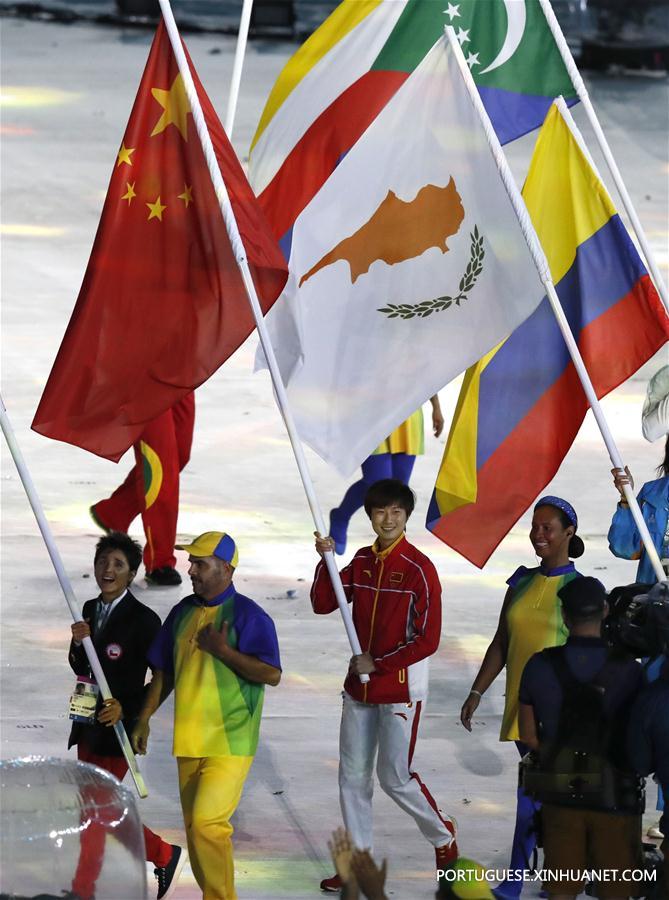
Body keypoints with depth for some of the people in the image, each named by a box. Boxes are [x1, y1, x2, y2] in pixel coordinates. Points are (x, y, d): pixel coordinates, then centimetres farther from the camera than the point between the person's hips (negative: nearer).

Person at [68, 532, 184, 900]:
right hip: (87, 727, 8)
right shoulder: (90, 610, 7)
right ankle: (165, 856, 33)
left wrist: (127, 708, -22)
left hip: (117, 728, -8)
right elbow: (81, 670, 13)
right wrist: (78, 643, -8)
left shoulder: (143, 620, -14)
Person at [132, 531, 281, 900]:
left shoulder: (248, 615, -9)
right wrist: (144, 718, 14)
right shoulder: (183, 612, 11)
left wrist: (223, 650, -18)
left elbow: (272, 674, -16)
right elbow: (164, 671, 19)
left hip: (230, 741, -7)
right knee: (194, 827, 11)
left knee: (207, 821, -17)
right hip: (189, 739, 7)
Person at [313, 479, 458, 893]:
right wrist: (325, 561, -11)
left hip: (400, 686, -6)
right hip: (360, 686, 6)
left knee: (395, 777, -2)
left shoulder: (419, 569, -14)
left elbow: (428, 640, -15)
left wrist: (378, 664, -15)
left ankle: (443, 837, 23)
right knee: (353, 776, 9)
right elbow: (323, 604, 1)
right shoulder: (362, 562, 6)